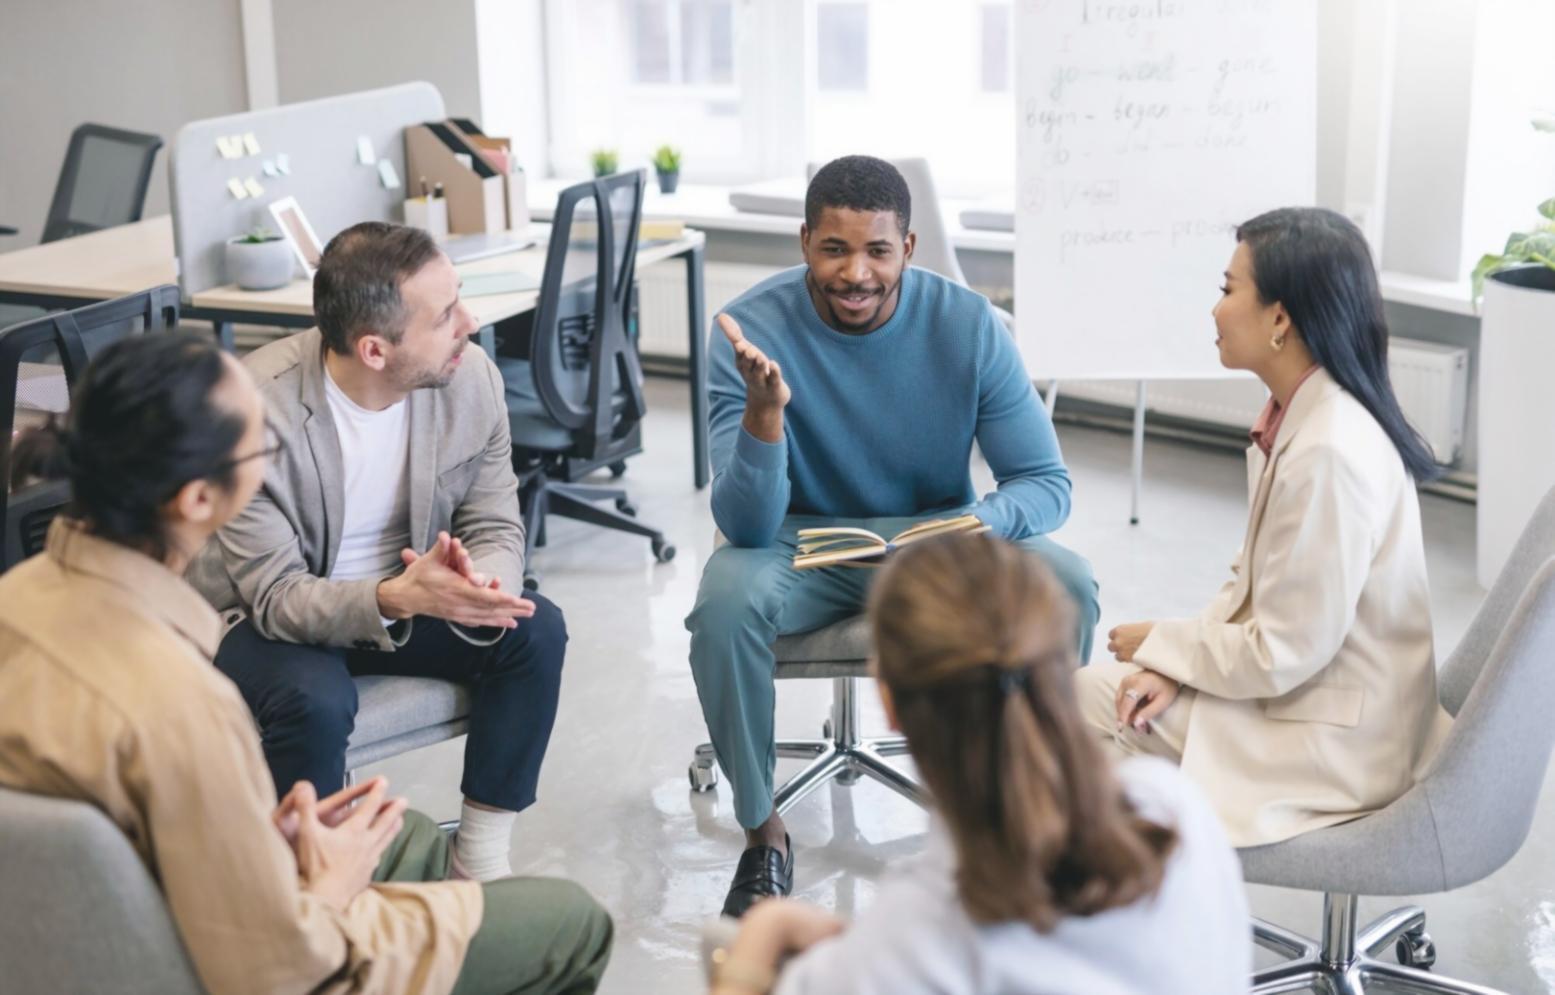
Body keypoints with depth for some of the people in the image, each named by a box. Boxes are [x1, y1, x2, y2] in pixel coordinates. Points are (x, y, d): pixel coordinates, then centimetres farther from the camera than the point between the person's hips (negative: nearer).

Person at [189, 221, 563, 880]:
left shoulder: (472, 380, -14)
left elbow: (496, 528, -6)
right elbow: (276, 597, -26)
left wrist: (478, 587, -32)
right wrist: (394, 600, -45)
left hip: (407, 595, 5)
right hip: (262, 617, -5)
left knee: (535, 630, -18)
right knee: (316, 701, -35)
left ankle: (482, 857, -6)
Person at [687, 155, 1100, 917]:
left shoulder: (968, 325, -14)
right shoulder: (752, 329, -18)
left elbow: (1046, 482, -10)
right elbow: (747, 527, -23)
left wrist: (980, 524, -33)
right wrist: (764, 412, -42)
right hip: (800, 545, -1)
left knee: (1065, 588, -26)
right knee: (725, 603, -34)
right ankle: (762, 831, -10)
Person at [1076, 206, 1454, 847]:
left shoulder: (1329, 455, -29)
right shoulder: (1298, 415, 1)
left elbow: (1282, 655, -25)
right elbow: (1253, 580, 11)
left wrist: (1161, 645, -9)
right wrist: (1178, 663, -5)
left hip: (1335, 741, -9)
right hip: (1295, 682, 9)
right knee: (1090, 693, 8)